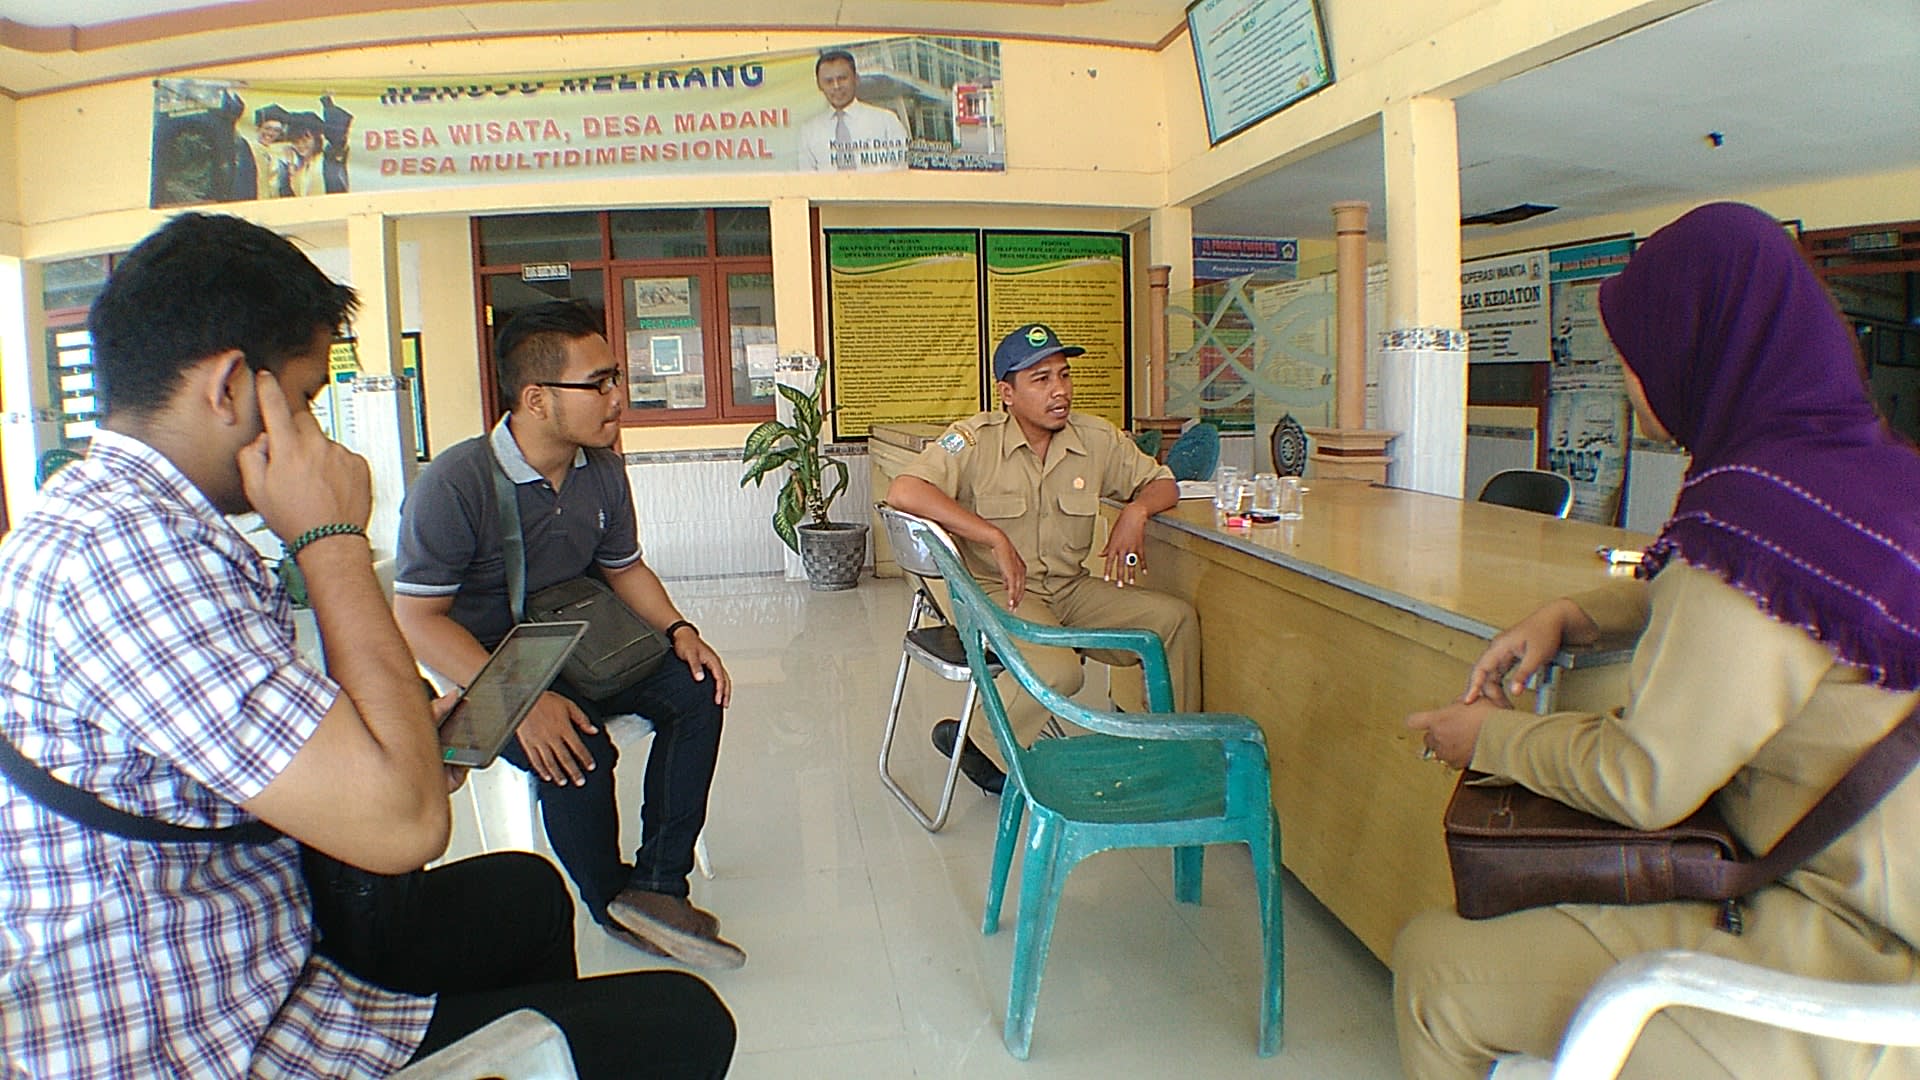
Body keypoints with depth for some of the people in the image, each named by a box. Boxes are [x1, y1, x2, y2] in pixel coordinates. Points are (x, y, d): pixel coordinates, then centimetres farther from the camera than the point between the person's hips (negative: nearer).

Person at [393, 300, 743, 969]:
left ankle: (655, 885, -18)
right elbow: (416, 619, -22)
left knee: (696, 689, -17)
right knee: (579, 751, -32)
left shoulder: (602, 471, -1)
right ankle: (612, 903, -4)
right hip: (481, 665, -6)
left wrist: (678, 630, -7)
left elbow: (624, 568, 13)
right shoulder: (455, 483, -22)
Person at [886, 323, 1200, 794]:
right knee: (1057, 670, -33)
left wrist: (1135, 512, -11)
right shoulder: (976, 440, -12)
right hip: (998, 592, -5)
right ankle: (977, 741, -4)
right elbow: (903, 491, -26)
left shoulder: (1097, 439, 2)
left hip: (1072, 590, 6)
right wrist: (995, 537, -29)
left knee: (1178, 618, -10)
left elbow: (1163, 483, 14)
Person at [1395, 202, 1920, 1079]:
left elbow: (1641, 782, -19)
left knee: (1431, 962, -7)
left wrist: (1489, 736, -2)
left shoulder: (1755, 512, -26)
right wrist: (1568, 617, 11)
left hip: (1846, 973, -10)